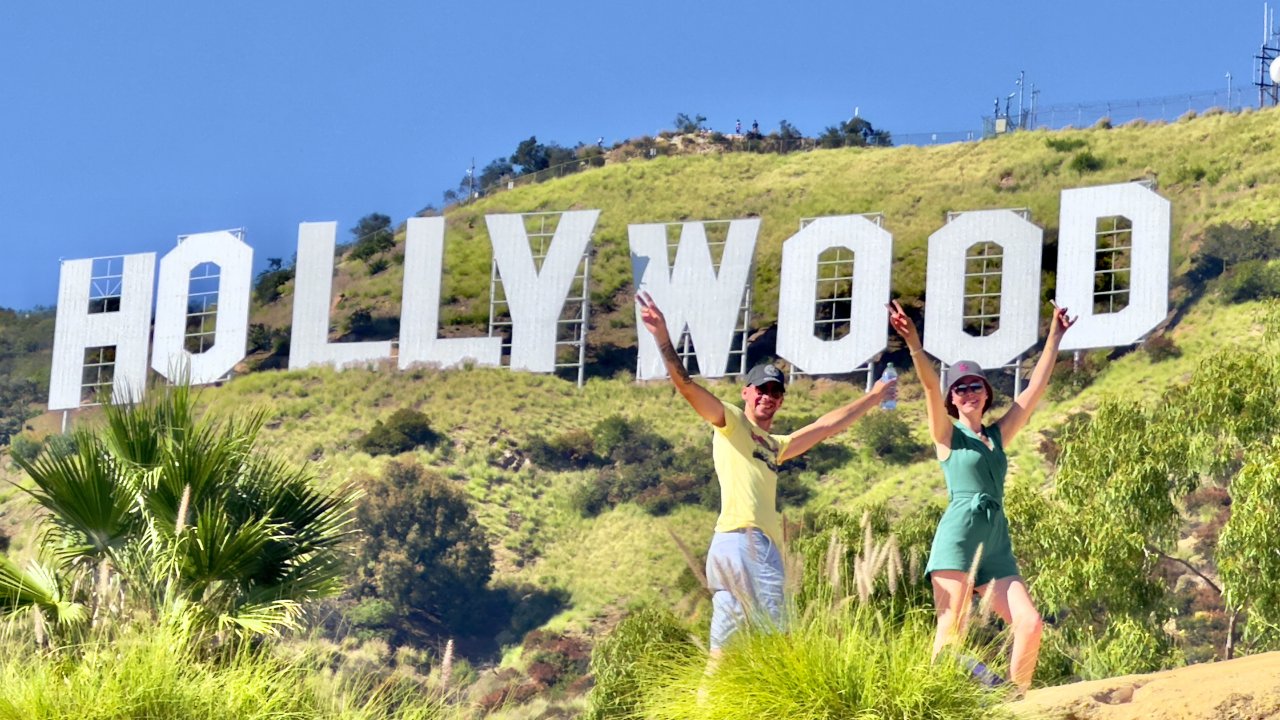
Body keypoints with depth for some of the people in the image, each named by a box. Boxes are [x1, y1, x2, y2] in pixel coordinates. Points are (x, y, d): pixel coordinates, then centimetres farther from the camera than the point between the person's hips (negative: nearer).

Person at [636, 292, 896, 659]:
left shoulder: (775, 446, 30)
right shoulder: (730, 421, 9)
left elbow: (826, 426, 40)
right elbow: (687, 386, -5)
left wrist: (873, 397, 48)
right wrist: (663, 339, -18)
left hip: (764, 546, 9)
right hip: (742, 540, -9)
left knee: (723, 651, 3)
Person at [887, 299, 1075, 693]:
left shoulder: (998, 434, 20)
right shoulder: (947, 434, 7)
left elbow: (1036, 387, 22)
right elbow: (930, 385, -10)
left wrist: (1055, 338, 24)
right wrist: (913, 343, -25)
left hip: (997, 543, 5)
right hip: (958, 534, -5)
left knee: (1030, 623, -8)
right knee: (950, 630, -13)